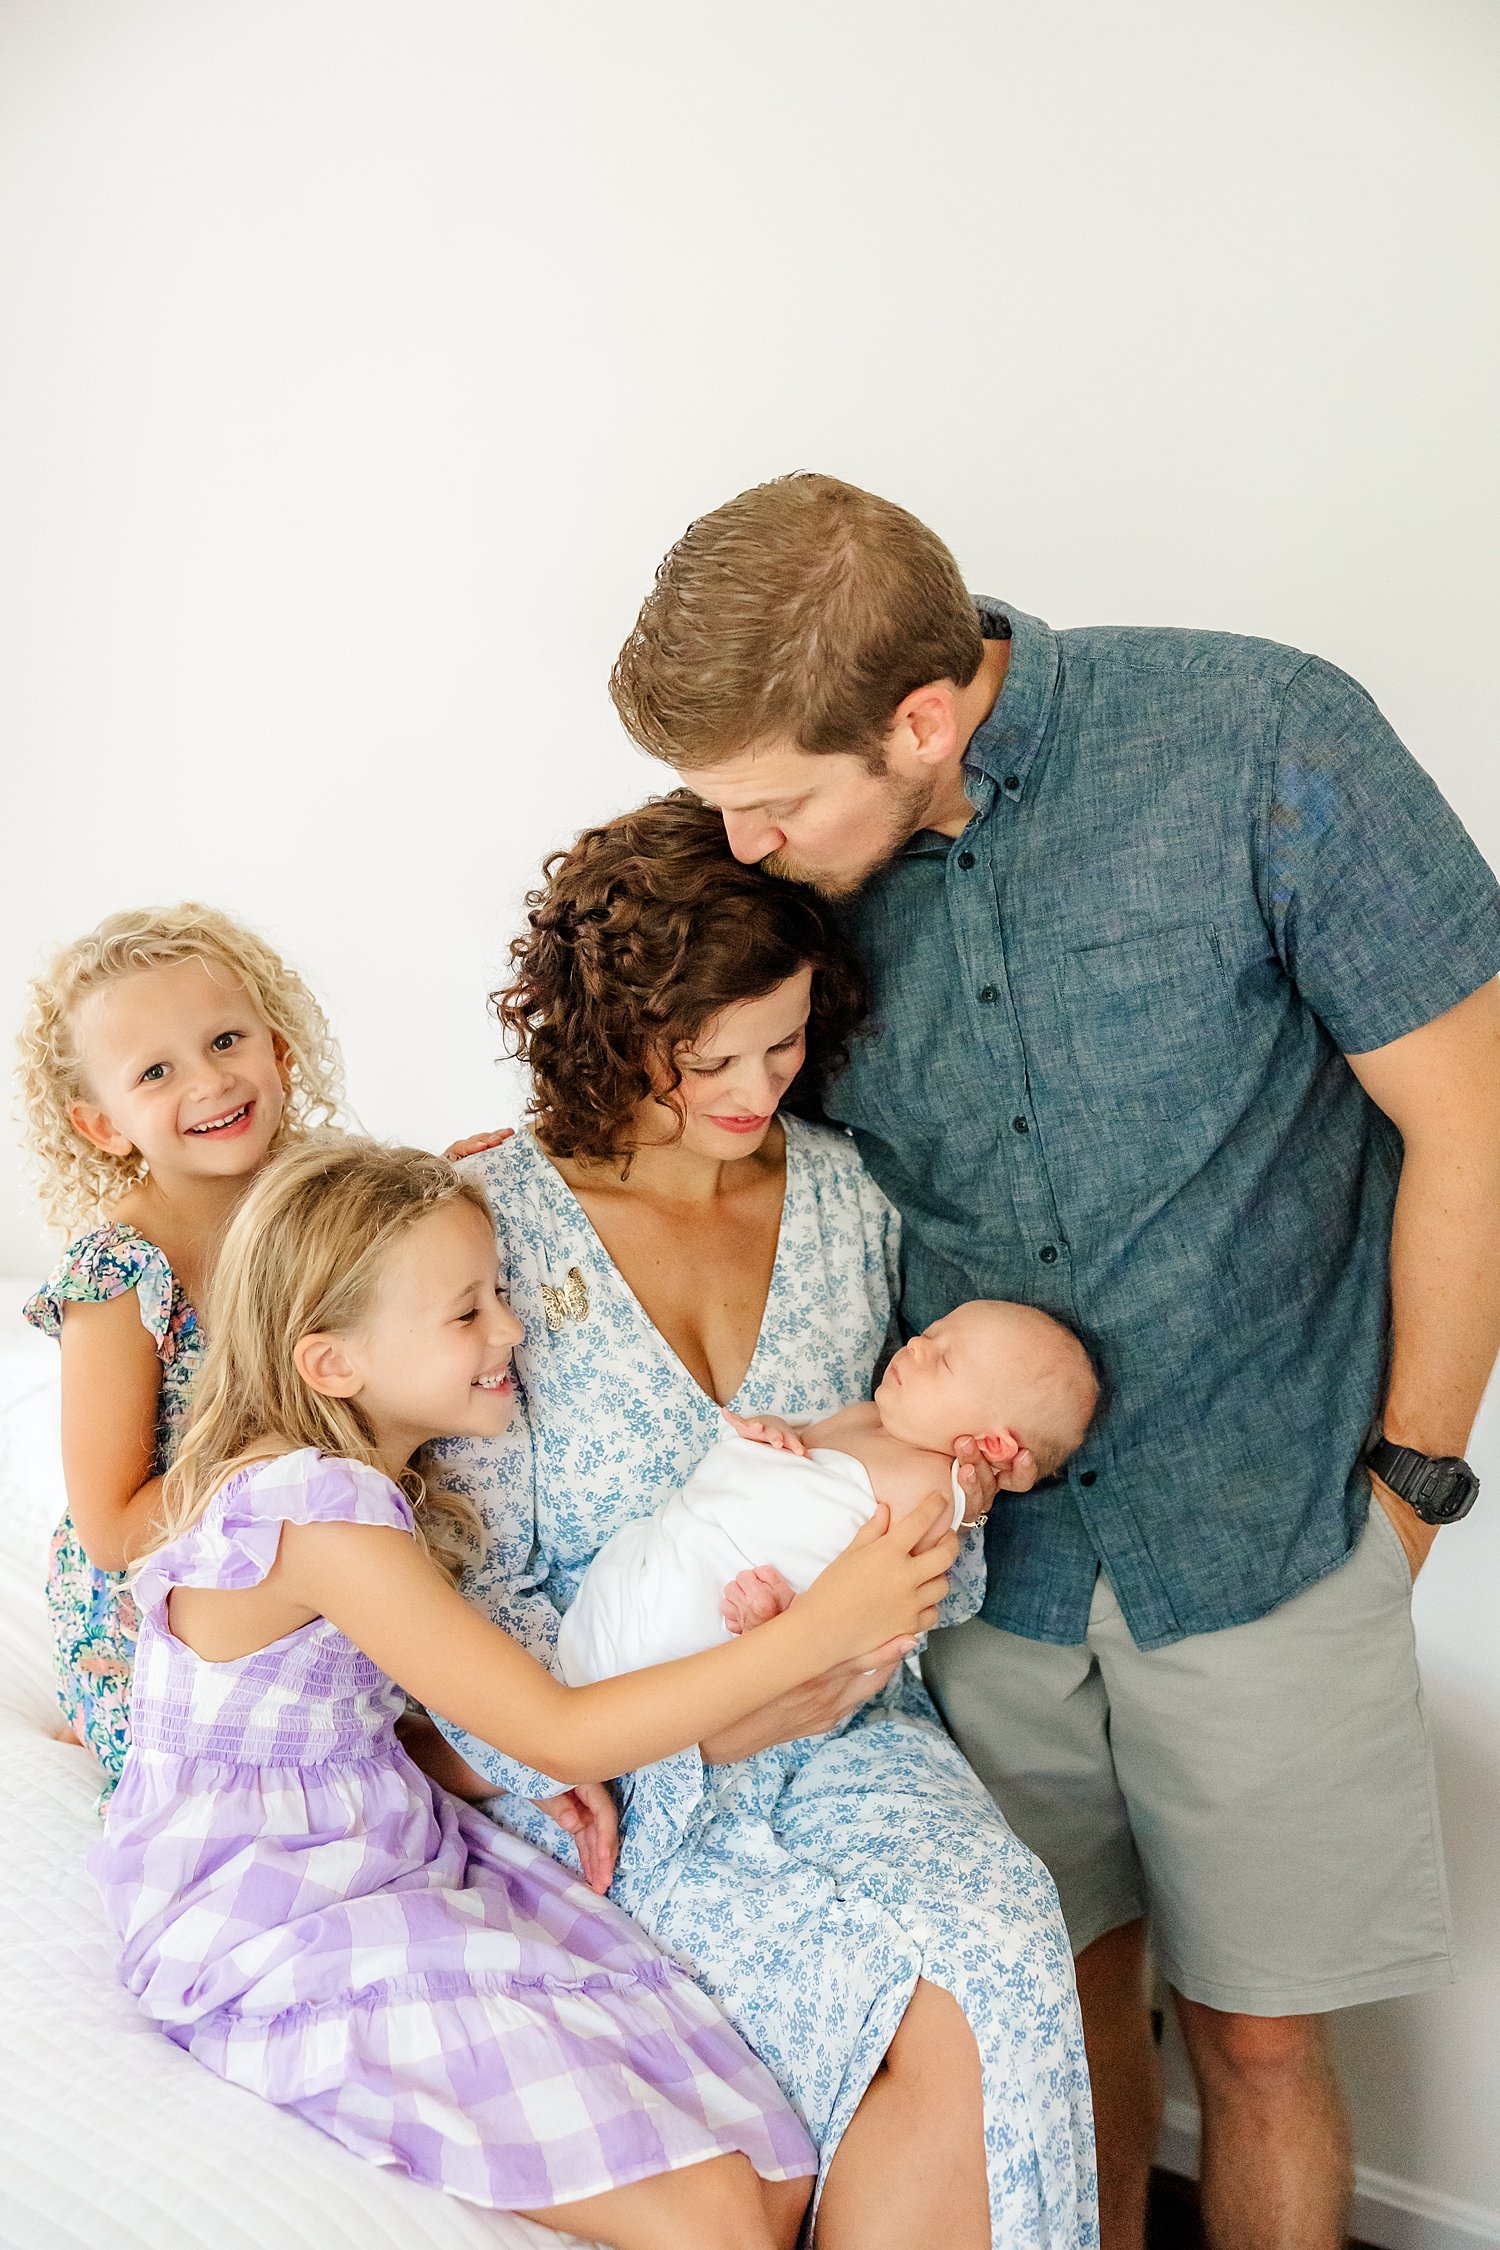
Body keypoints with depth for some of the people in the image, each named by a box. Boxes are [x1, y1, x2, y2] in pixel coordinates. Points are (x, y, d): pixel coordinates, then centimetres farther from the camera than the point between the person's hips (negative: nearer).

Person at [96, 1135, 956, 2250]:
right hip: (285, 1945, -8)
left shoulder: (364, 1478, 5)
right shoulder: (318, 1512, -25)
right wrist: (818, 1629, -24)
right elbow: (560, 1733, -25)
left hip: (408, 1859, 9)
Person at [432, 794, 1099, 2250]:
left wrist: (937, 1501, -7)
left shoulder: (848, 1192, 6)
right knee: (931, 2004, -25)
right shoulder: (500, 1223, -7)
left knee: (1004, 1936, -25)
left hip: (841, 1721, 4)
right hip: (627, 1766, -4)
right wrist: (697, 1732, -17)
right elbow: (471, 1580, -8)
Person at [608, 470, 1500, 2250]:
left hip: (1258, 1542, -3)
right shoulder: (796, 867, -6)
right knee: (1068, 1998, 17)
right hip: (991, 1551, 3)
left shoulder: (1261, 748, -18)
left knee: (1256, 2036, 10)